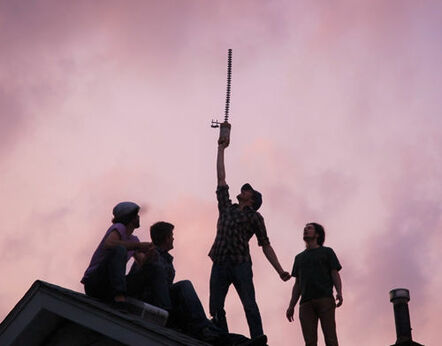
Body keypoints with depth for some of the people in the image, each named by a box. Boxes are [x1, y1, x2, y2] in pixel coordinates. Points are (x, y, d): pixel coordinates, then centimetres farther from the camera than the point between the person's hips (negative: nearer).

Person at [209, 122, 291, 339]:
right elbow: (221, 178, 26)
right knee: (216, 309, -6)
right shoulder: (226, 207, 24)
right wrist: (222, 148, 28)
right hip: (219, 264, 4)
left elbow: (266, 246, 11)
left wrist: (280, 270, 2)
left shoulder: (254, 217, 14)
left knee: (250, 307, -12)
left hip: (241, 264, -4)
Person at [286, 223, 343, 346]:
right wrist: (291, 306, 13)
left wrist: (339, 292, -12)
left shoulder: (327, 252, 17)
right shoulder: (299, 257, 28)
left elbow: (335, 275, 7)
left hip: (325, 300, -3)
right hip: (306, 302, 3)